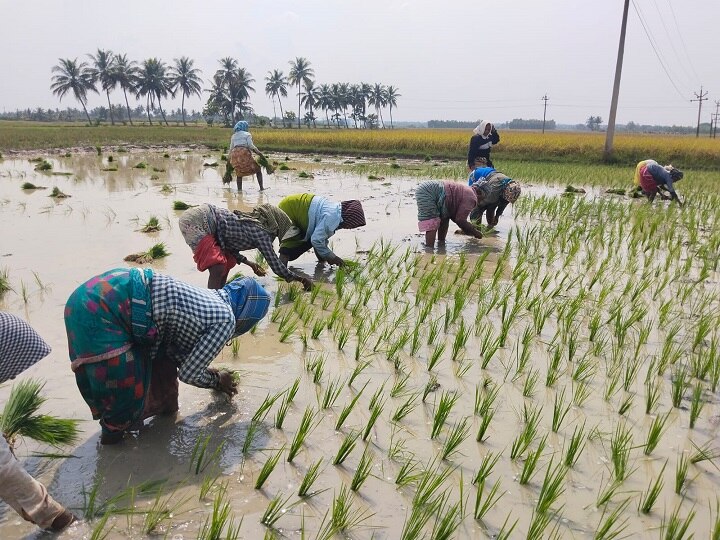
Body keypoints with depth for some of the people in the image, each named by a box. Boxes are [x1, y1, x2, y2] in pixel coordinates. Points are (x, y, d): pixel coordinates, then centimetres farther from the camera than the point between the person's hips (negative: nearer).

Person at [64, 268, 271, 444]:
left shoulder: (207, 296, 18)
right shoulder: (226, 320, -7)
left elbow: (176, 350, 27)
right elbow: (187, 374, -1)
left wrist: (205, 370, 34)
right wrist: (217, 381, 17)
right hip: (102, 310, -9)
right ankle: (114, 429, 33)